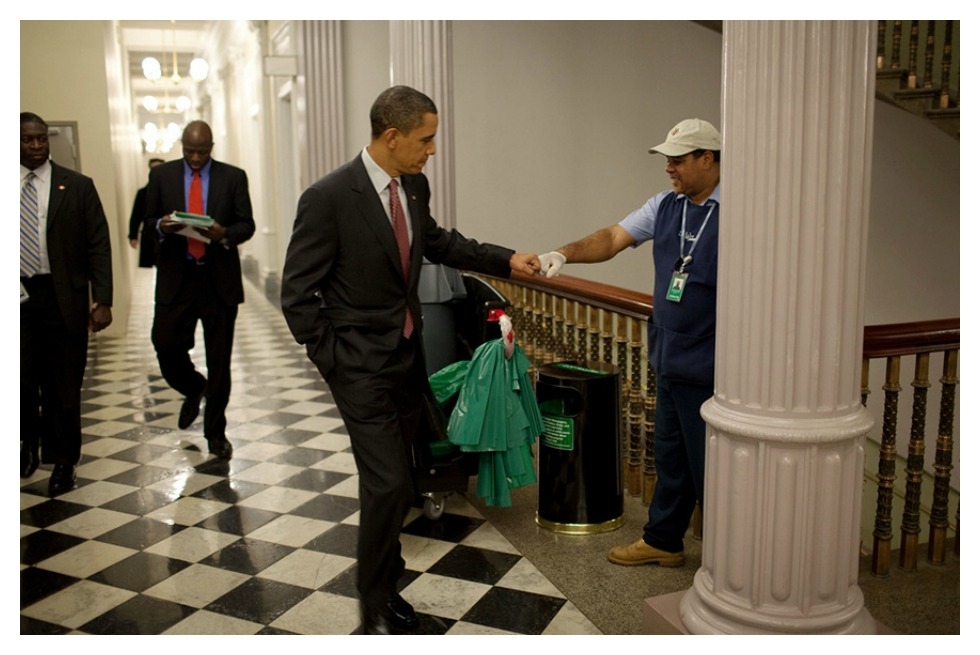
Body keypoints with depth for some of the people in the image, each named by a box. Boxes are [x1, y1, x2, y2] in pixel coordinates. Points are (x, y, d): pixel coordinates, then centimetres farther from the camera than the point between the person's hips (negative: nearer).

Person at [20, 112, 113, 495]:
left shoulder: (77, 186, 2)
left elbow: (99, 245, -1)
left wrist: (102, 300, -8)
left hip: (63, 299, -1)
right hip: (18, 296, 1)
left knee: (63, 385, 4)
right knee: (21, 380, -4)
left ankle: (63, 462, 21)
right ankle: (29, 445, 24)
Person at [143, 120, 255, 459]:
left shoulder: (233, 177, 2)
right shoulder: (161, 174, 6)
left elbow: (247, 225, 1)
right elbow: (148, 222, 9)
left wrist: (224, 234, -19)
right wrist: (162, 226, -15)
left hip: (220, 279, -1)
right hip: (175, 277, 1)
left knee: (219, 359, 4)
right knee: (166, 345, -4)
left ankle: (215, 433, 19)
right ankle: (194, 390, 31)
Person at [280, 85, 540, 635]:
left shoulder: (414, 185, 1)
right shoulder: (329, 197, -19)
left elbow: (436, 241, 20)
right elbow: (298, 294, -14)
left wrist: (505, 260, 13)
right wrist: (331, 361, -12)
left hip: (408, 353, 7)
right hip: (360, 363, -7)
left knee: (400, 471, 16)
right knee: (388, 481, -7)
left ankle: (383, 559, 41)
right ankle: (377, 603, 16)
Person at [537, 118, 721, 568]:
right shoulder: (665, 206, 8)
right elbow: (614, 238, 2)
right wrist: (565, 253, -16)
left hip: (709, 367, -7)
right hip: (670, 362, 7)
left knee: (708, 464, 4)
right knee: (669, 457, 20)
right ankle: (662, 540, 37)